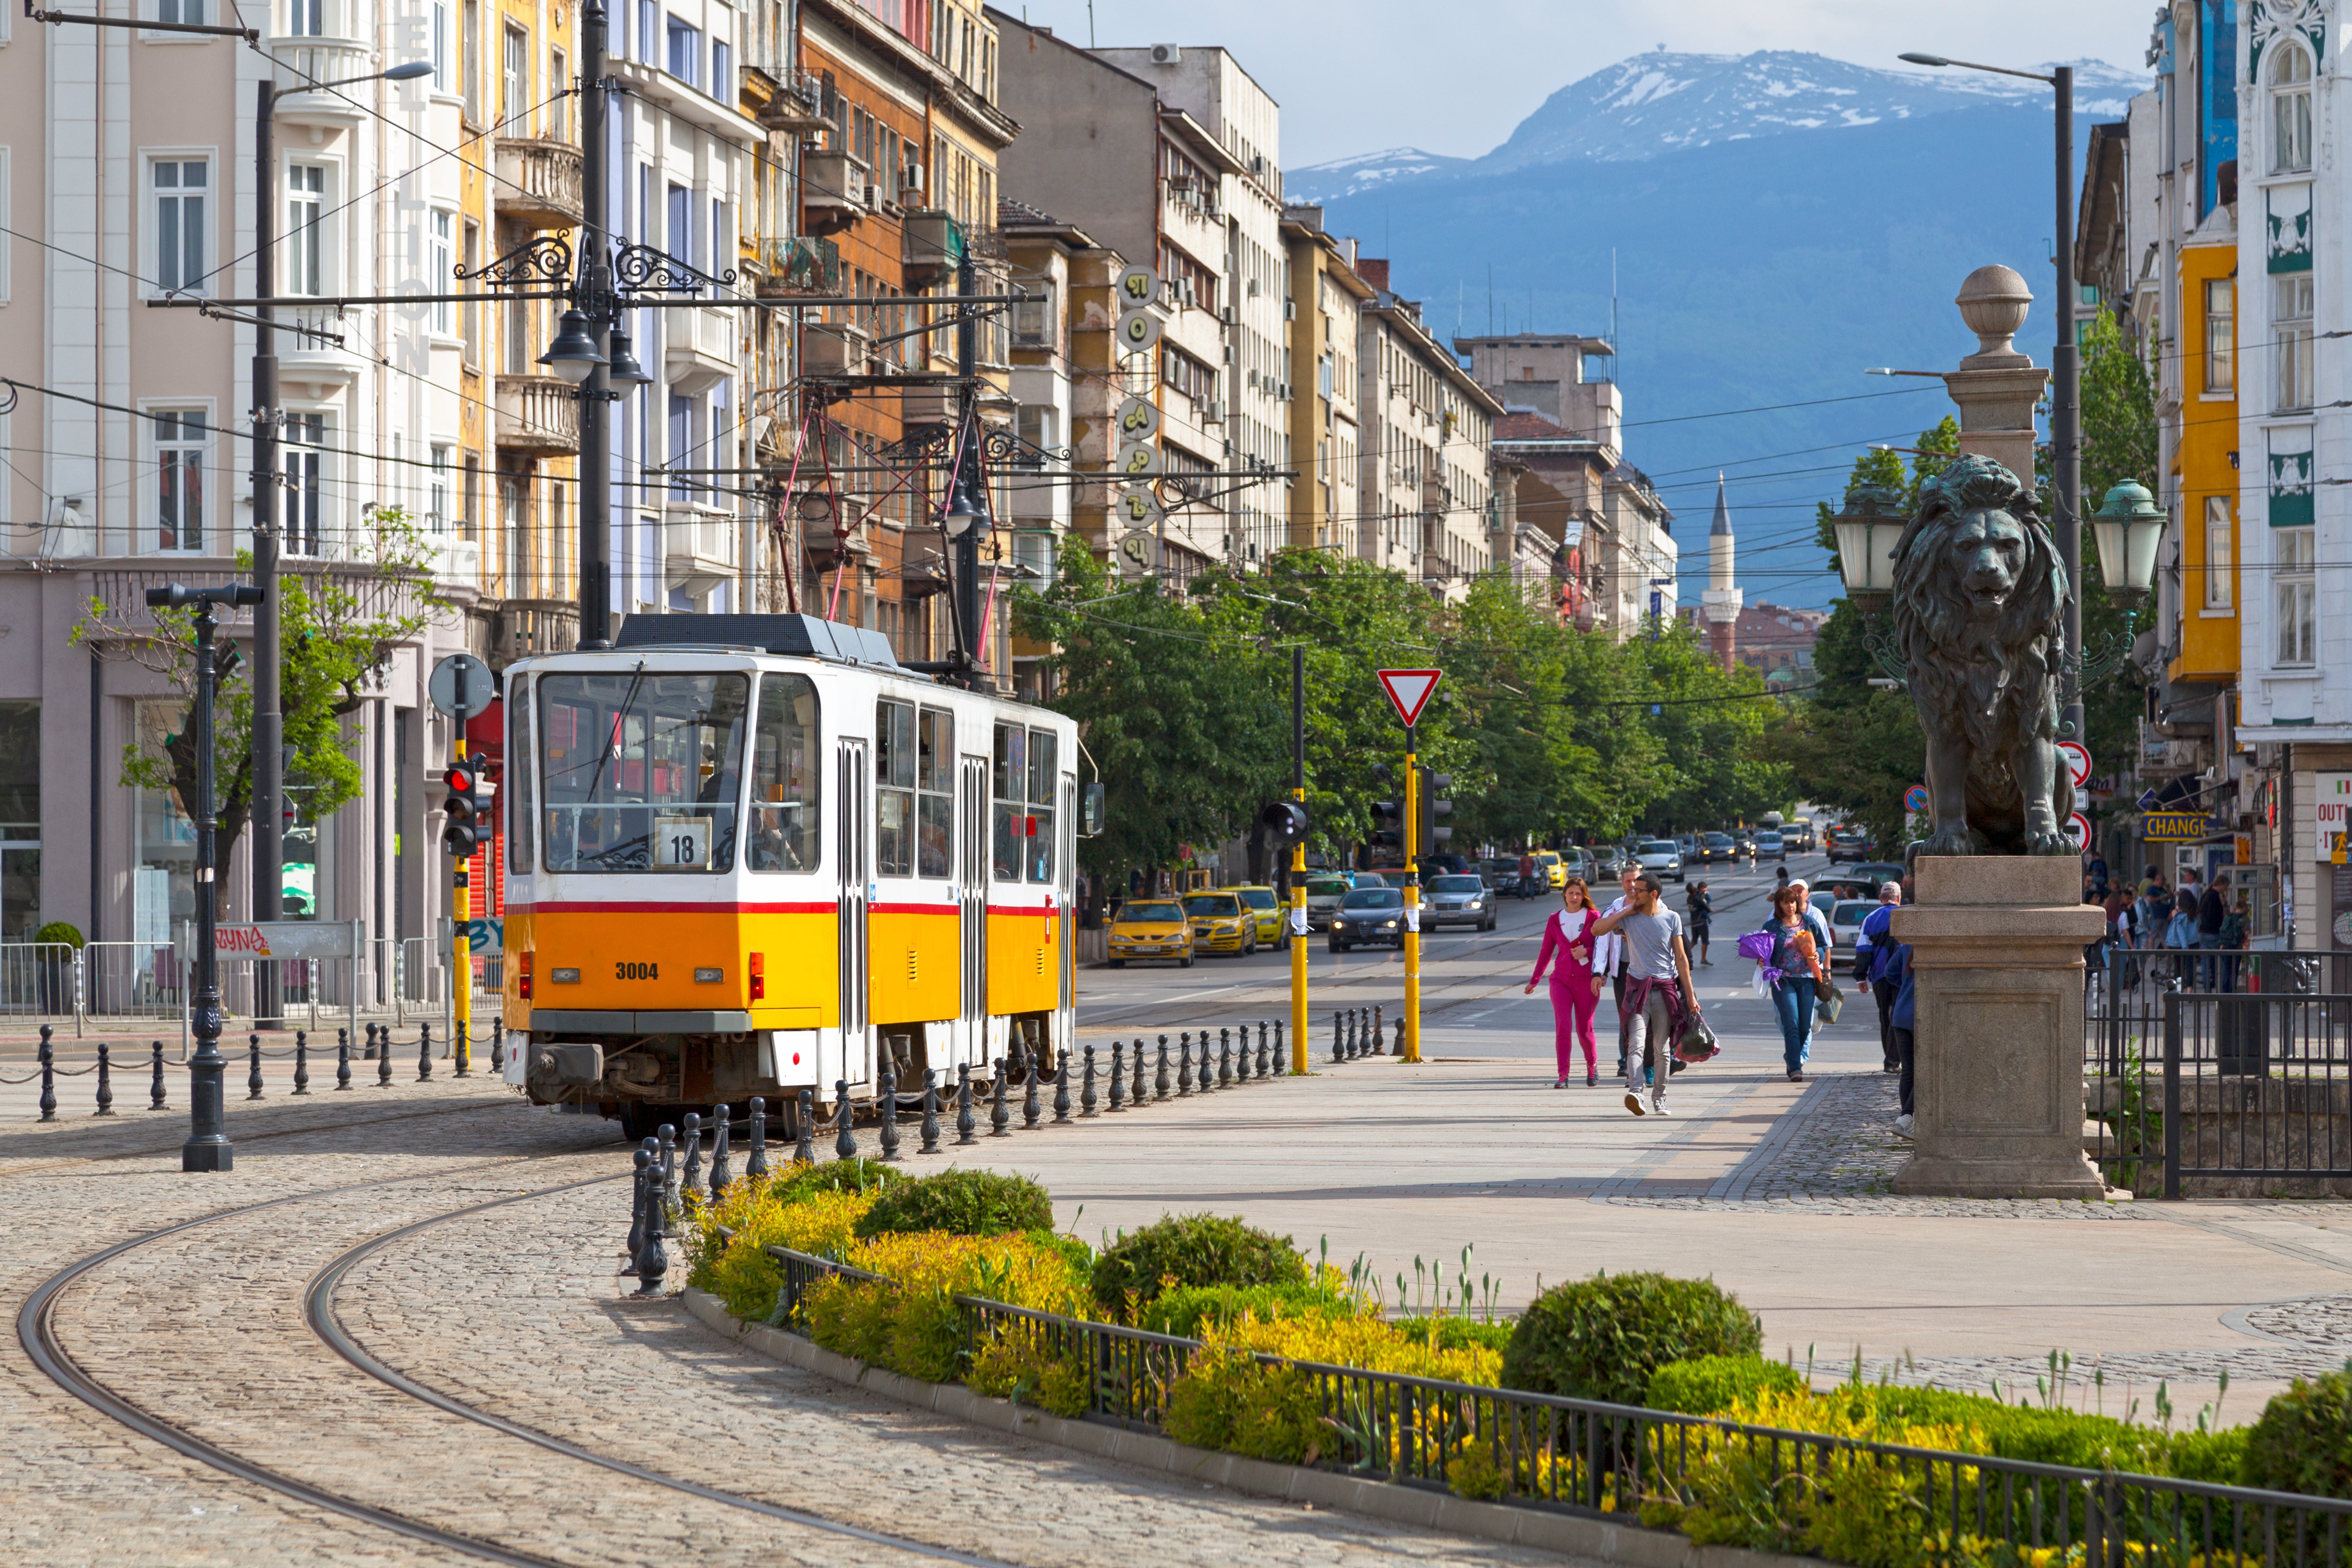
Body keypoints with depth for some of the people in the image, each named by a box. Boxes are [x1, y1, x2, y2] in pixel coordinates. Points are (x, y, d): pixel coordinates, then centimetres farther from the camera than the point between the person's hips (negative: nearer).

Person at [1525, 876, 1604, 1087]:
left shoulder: (1594, 918, 1)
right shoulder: (1555, 920, 9)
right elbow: (1546, 952, 17)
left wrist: (1586, 951, -16)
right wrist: (1534, 980, 19)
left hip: (1586, 981, -2)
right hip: (1561, 980, 2)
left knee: (1584, 1030, 5)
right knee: (1563, 1026, -12)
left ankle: (1592, 1066, 32)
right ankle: (1563, 1076, -14)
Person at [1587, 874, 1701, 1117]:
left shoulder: (1671, 918, 4)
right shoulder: (1628, 917, 3)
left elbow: (1681, 958, 6)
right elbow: (1597, 930, -9)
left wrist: (1690, 995, 3)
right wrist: (1627, 911, -6)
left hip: (1665, 988, 1)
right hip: (1638, 987, -1)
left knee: (1662, 1049, 7)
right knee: (1636, 1044, -17)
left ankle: (1659, 1099, 16)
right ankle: (1635, 1092, -31)